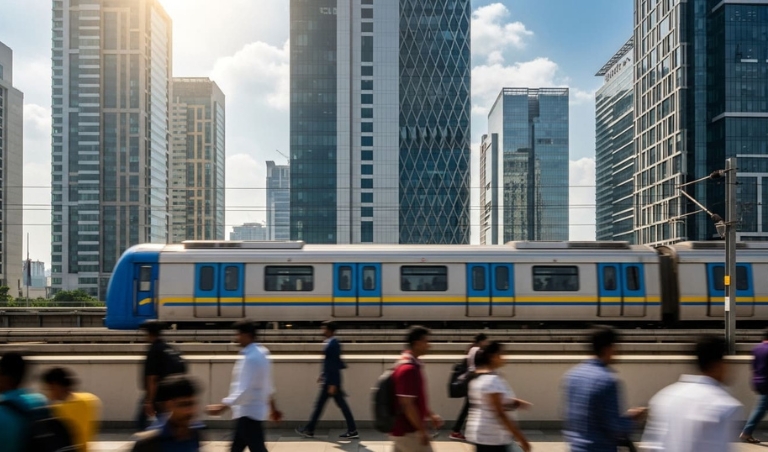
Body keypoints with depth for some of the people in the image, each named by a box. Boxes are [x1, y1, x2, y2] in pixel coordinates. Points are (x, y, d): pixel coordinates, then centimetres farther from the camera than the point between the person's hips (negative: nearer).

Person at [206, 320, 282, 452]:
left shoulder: (251, 357, -20)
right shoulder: (260, 354, 11)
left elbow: (244, 389, -28)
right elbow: (267, 386, 19)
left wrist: (223, 406, -36)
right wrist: (273, 408, 26)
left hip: (249, 413, -10)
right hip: (249, 411, 10)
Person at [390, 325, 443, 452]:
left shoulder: (412, 365, 10)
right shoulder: (408, 369, -21)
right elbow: (407, 405, -23)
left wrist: (430, 415, 17)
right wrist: (422, 431, -17)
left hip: (403, 430, 10)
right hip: (409, 432, -10)